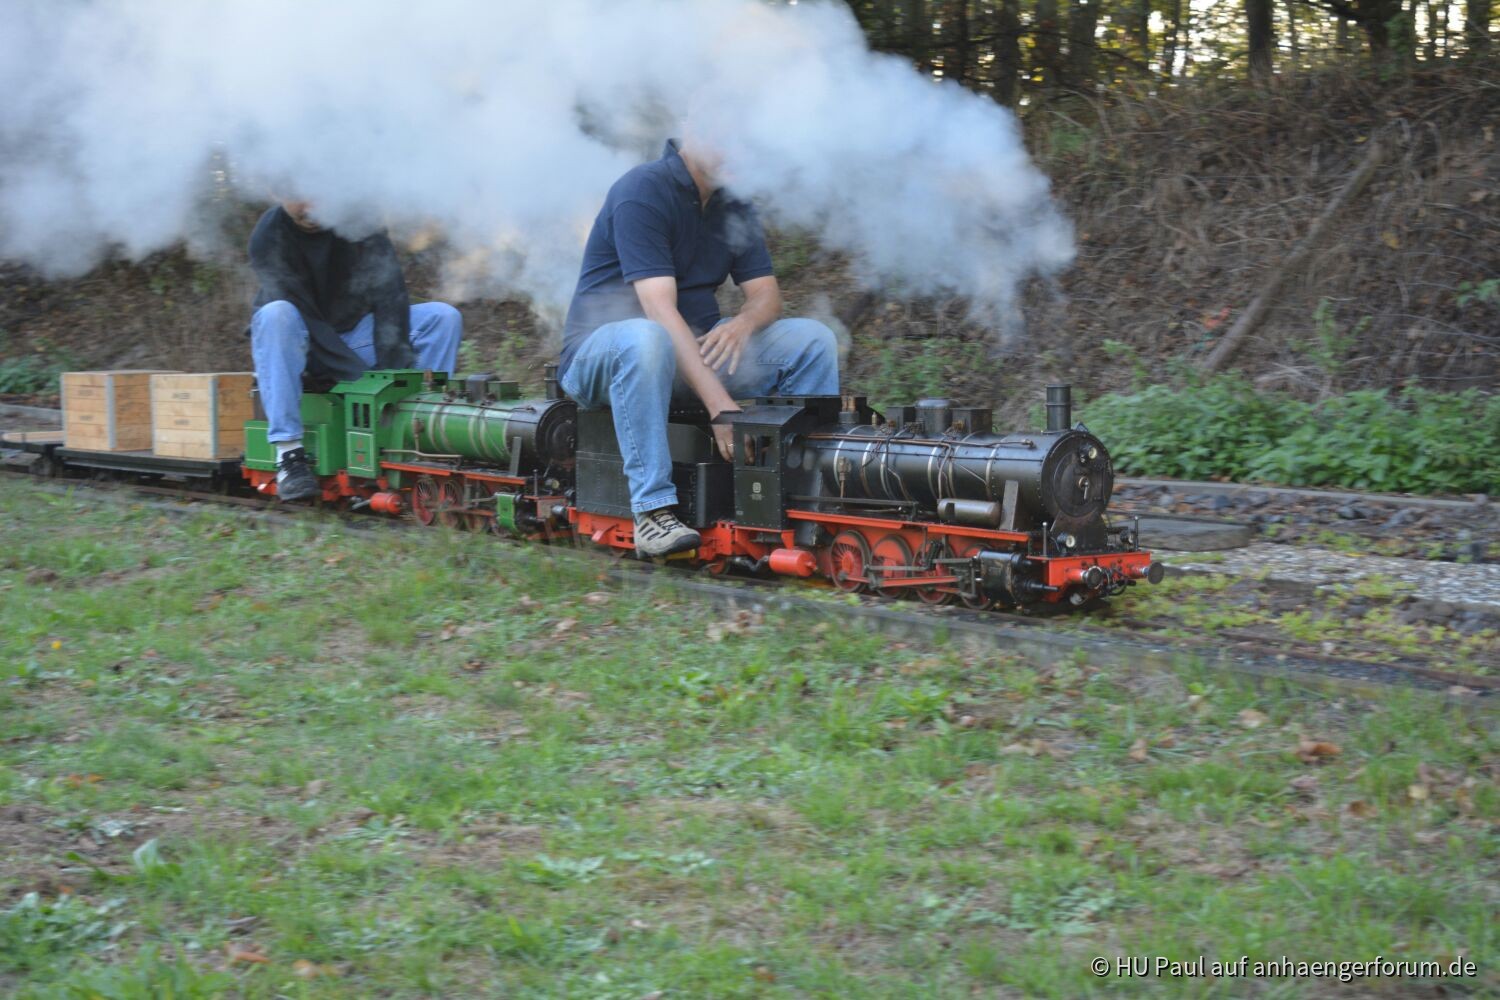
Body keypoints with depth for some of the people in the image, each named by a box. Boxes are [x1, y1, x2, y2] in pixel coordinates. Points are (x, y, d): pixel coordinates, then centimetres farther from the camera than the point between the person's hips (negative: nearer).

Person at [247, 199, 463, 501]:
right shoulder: (269, 237, -17)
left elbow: (388, 293, -20)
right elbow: (300, 314, -25)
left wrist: (393, 366, -34)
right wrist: (368, 375, -34)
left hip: (356, 332, 3)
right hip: (303, 346, -3)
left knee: (443, 317, -15)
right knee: (275, 316, -37)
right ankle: (288, 455, -39)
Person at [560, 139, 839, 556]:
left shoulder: (732, 203, 8)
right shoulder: (643, 191, -18)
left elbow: (767, 294, 6)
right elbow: (660, 310, -27)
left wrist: (742, 323, -21)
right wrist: (718, 404, -35)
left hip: (699, 350, 7)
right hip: (599, 356, -7)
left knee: (812, 340, -8)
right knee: (645, 338, -41)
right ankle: (653, 511, -38)